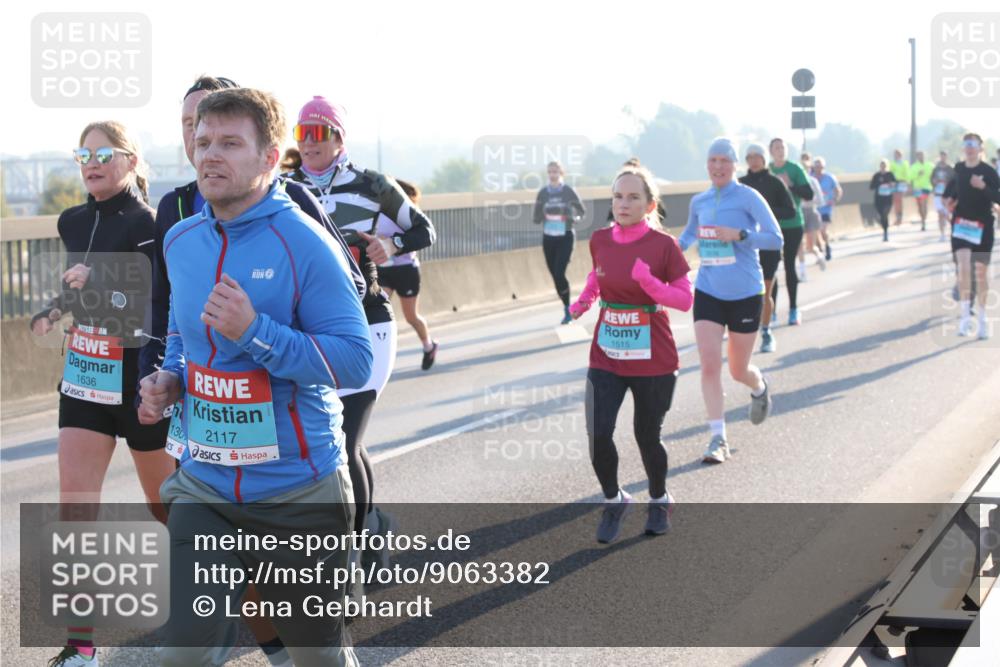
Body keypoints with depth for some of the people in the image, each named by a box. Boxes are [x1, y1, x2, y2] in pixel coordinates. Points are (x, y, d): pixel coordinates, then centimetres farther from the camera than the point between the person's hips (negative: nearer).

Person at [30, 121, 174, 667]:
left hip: (139, 376, -5)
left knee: (166, 503, 10)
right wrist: (55, 309, 3)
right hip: (84, 375, 6)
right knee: (75, 505, -4)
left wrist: (90, 283, -27)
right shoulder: (73, 223, 5)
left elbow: (156, 309, -23)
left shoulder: (146, 225, -15)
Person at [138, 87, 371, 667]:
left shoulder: (304, 243, -15)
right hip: (207, 485, 4)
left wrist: (255, 332, -28)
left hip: (298, 492, -4)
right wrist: (170, 380, 3)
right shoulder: (180, 242, 5)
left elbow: (355, 363, -19)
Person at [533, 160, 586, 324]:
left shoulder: (568, 191, -5)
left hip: (565, 237, -4)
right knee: (555, 275, 7)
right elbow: (537, 219, 3)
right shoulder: (543, 193, 2)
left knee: (559, 273, -16)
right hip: (548, 238, 4)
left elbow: (581, 212, 5)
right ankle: (567, 308, 23)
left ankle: (567, 310, -4)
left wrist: (574, 218, -5)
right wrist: (538, 216, -10)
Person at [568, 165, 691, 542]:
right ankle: (613, 501, 16)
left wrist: (648, 281, -26)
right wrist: (584, 301, 4)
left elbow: (685, 300, -11)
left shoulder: (663, 245, -12)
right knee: (598, 434, -10)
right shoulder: (600, 240, 0)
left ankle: (659, 501, 36)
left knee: (646, 437, 8)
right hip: (606, 358, 3)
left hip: (653, 362, -3)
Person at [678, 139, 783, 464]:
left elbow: (775, 238, -13)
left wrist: (738, 235, -23)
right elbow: (689, 233, 25)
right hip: (708, 292, 3)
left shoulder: (748, 197, -8)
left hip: (745, 294, -3)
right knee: (709, 364, -11)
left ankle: (760, 388, 46)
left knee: (739, 370, 9)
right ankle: (718, 438, -6)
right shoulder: (699, 202, 6)